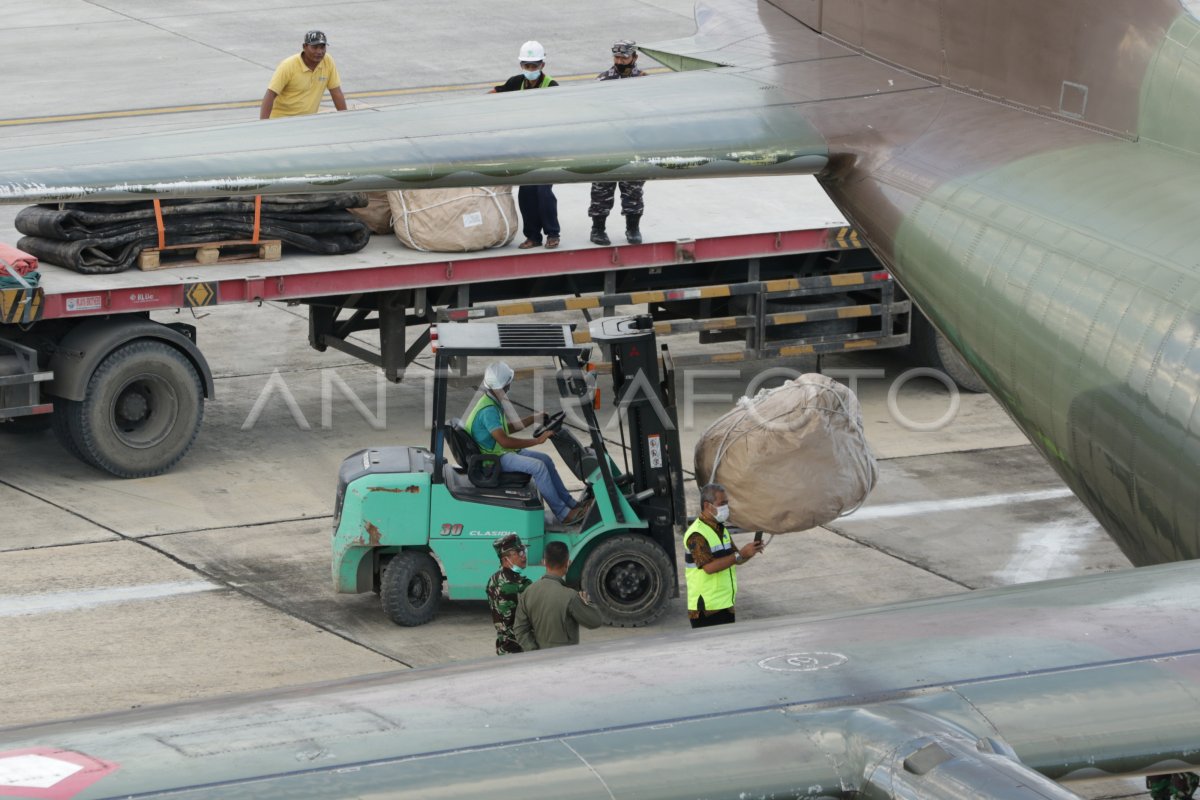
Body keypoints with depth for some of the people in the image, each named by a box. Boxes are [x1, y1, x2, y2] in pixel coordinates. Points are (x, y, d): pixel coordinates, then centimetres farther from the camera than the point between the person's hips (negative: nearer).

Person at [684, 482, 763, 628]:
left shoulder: (721, 530, 14)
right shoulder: (696, 535, -16)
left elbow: (734, 560, 18)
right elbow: (709, 566, -27)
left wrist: (751, 552, -3)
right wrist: (740, 554, -26)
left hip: (726, 605, 9)